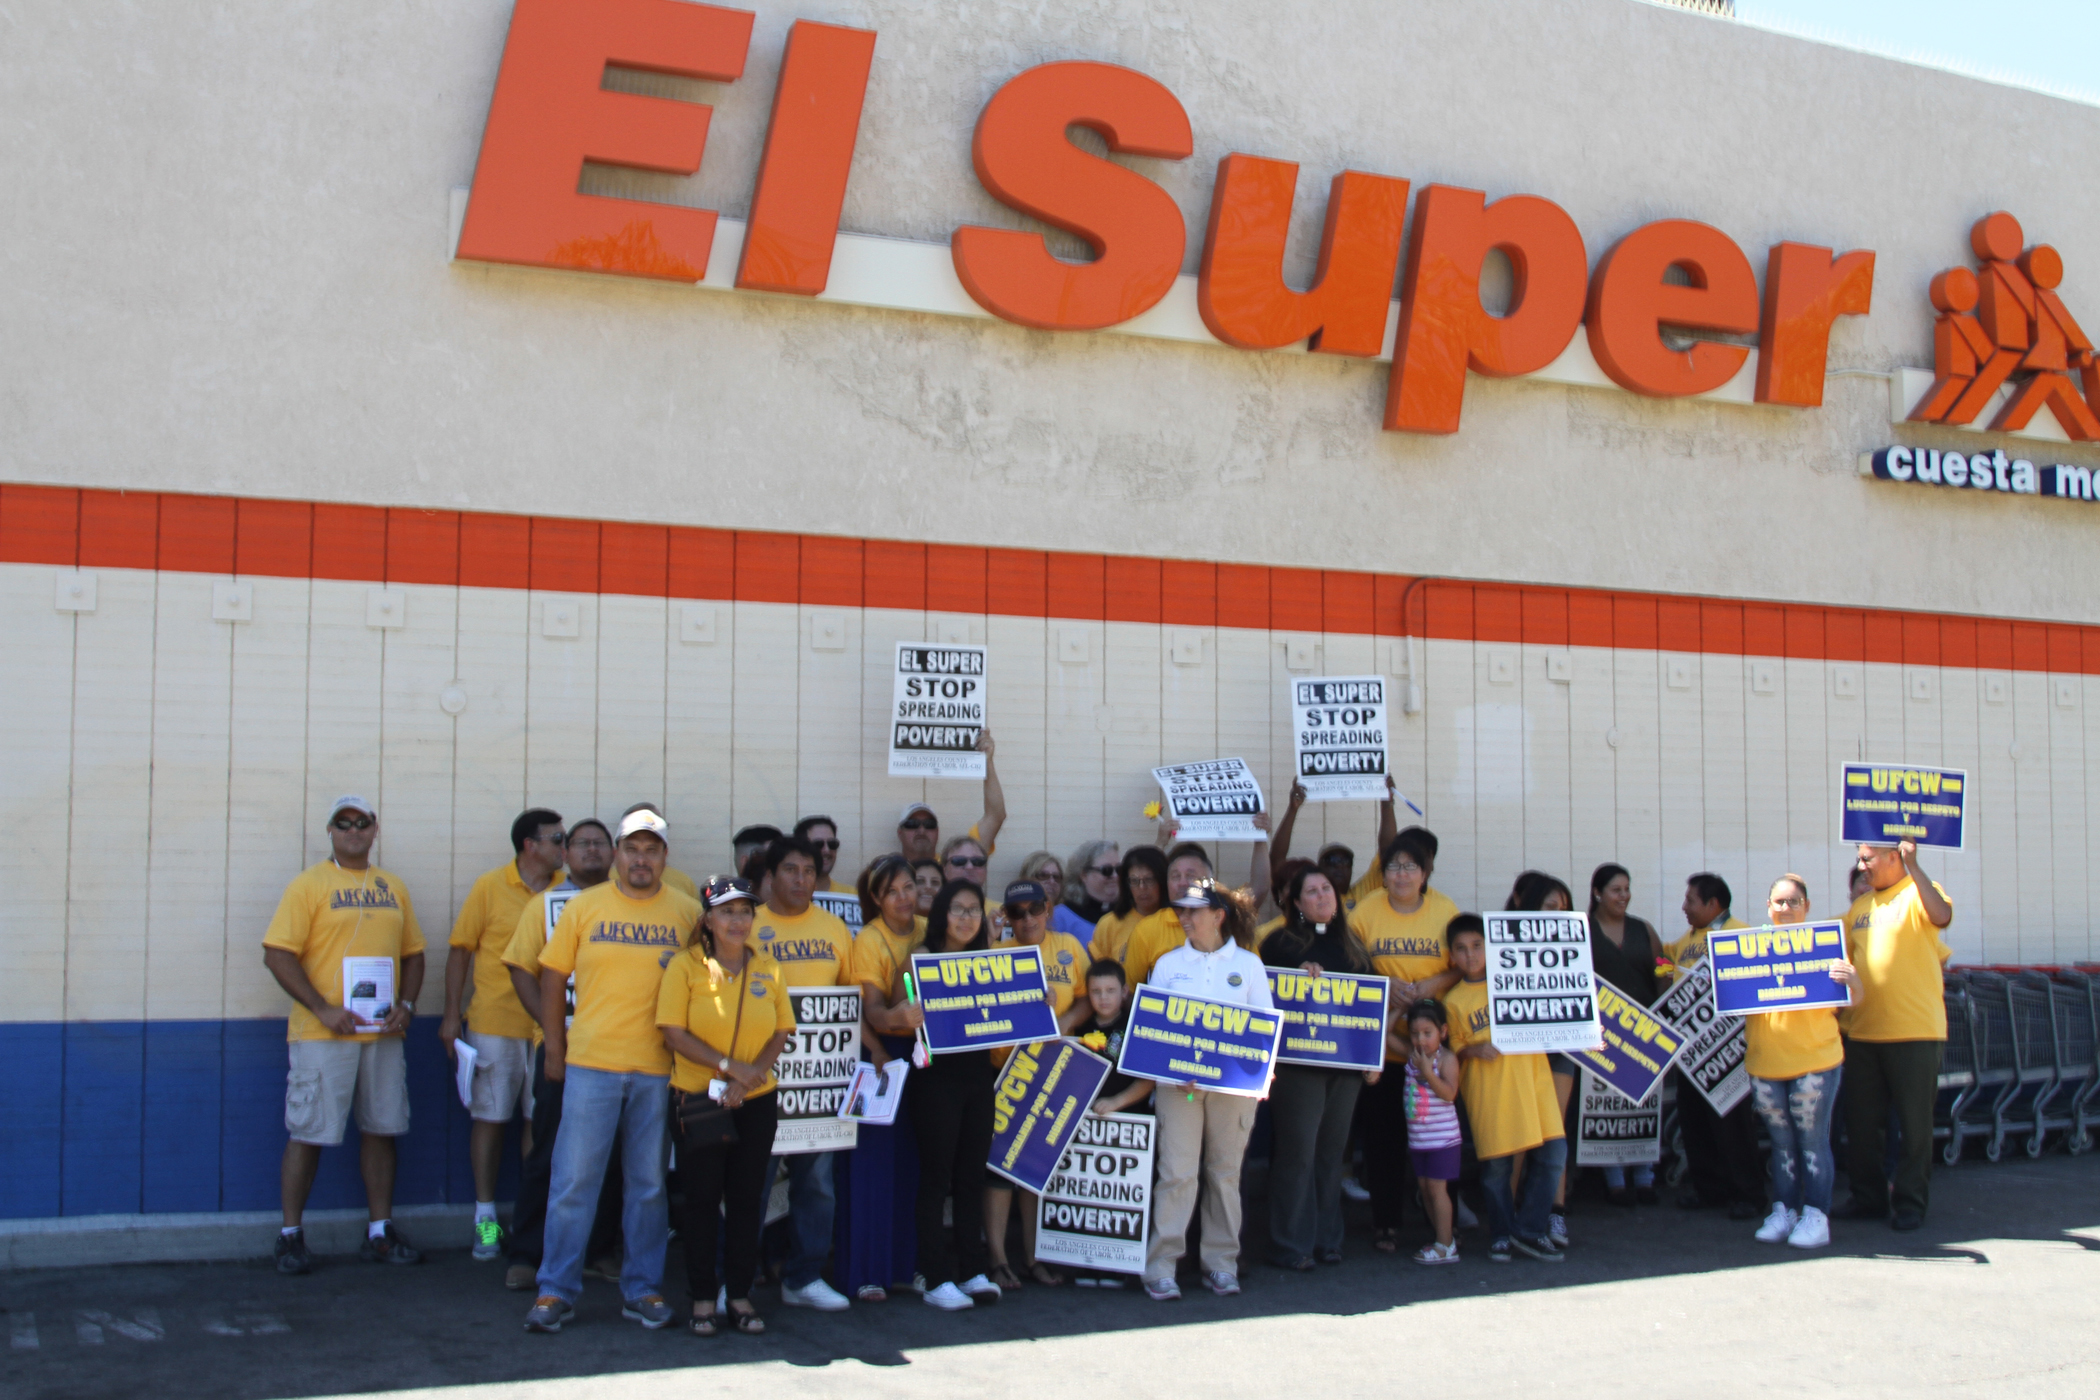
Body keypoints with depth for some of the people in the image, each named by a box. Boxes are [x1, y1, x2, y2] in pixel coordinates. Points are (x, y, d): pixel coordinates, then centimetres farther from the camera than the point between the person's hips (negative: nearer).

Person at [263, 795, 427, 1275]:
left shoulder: (393, 887, 13)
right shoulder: (309, 884, -2)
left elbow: (413, 953, 17)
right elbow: (277, 955, -8)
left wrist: (406, 1005, 1)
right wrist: (322, 1009, -15)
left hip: (383, 1032, 5)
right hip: (322, 1034, -5)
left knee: (380, 1129, 9)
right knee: (308, 1133, -1)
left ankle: (380, 1232, 18)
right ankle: (290, 1235, 10)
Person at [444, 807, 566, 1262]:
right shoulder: (490, 887, 0)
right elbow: (461, 951, 3)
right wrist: (452, 1015, -1)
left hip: (548, 1026, 2)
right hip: (495, 1023, -2)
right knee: (490, 1117, 4)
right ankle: (485, 1216, 14)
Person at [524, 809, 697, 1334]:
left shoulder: (688, 913, 3)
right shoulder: (584, 907, 3)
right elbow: (552, 979, 7)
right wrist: (555, 1051, 5)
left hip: (658, 1069, 1)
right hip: (590, 1064, -1)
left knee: (648, 1184, 8)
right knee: (573, 1180, 1)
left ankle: (642, 1289, 19)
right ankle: (556, 1290, 10)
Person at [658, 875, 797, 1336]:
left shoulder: (767, 969, 7)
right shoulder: (685, 966, -3)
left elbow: (782, 1031, 5)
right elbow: (674, 1033, -9)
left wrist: (753, 1073, -11)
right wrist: (729, 1066, -16)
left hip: (756, 1101, 3)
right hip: (697, 1101, -3)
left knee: (746, 1197, 6)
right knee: (700, 1197, 2)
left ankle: (740, 1294, 15)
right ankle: (702, 1298, 11)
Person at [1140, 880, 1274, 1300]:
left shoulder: (1248, 964, 7)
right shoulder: (1168, 963, 8)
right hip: (1178, 1080, 0)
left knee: (1225, 1171, 5)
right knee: (1177, 1171, -7)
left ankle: (1221, 1262, 15)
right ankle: (1161, 1266, -3)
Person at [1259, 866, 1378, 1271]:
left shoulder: (1351, 945, 16)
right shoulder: (1281, 943, 2)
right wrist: (1299, 975, -18)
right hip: (1297, 1061, -5)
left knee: (1331, 1153, 10)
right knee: (1297, 1153, -4)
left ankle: (1327, 1239, 18)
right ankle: (1290, 1245, 1)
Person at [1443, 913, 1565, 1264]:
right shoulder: (1454, 1002, 5)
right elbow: (1456, 1048, 8)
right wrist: (1475, 1050, -12)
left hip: (1531, 1078, 2)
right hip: (1488, 1092, -2)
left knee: (1552, 1154, -3)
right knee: (1496, 1164, -3)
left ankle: (1529, 1230, 10)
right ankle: (1502, 1233, 15)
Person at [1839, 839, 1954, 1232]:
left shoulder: (1918, 894, -5)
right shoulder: (1860, 907, 14)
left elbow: (1942, 916, -29)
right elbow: (1846, 961, 20)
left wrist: (1913, 866, -28)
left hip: (1914, 1031, -7)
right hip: (1862, 1032, 7)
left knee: (1914, 1122, 1)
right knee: (1861, 1122, 10)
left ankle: (1909, 1202, 10)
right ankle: (1869, 1197, 20)